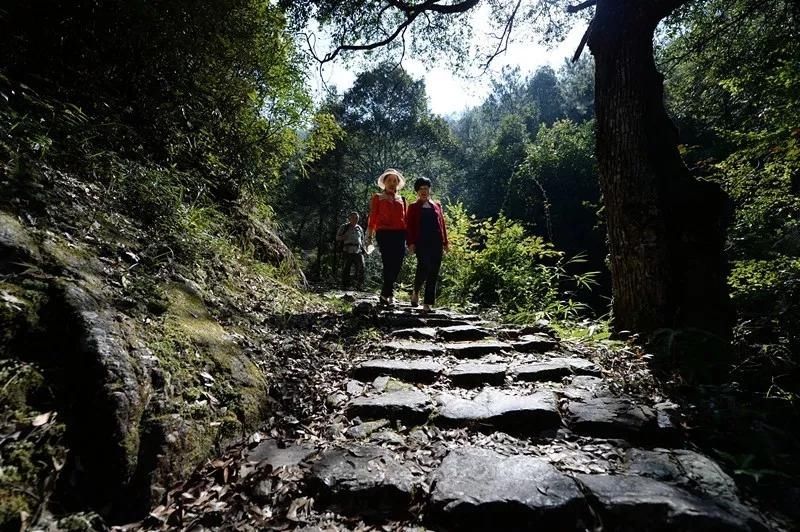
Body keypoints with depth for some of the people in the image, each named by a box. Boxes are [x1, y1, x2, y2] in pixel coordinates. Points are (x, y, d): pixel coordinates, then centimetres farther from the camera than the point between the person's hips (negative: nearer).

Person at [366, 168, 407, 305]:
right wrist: (369, 235, -4)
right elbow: (373, 218, 5)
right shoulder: (377, 198, 11)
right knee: (389, 264, -10)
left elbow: (405, 218, 17)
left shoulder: (402, 200, 20)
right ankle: (388, 294, -2)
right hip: (384, 233, -3)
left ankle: (386, 294, 14)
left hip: (400, 234, 4)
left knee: (397, 265, -1)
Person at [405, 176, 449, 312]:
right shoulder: (413, 207, 11)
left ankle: (427, 303, 4)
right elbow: (409, 226, 3)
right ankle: (416, 292, 12)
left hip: (436, 243, 3)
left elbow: (442, 224, 16)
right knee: (423, 268, -16)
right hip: (421, 243, -3)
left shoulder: (437, 206, 18)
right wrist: (411, 243, -8)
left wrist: (445, 242, 10)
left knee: (433, 273, -1)